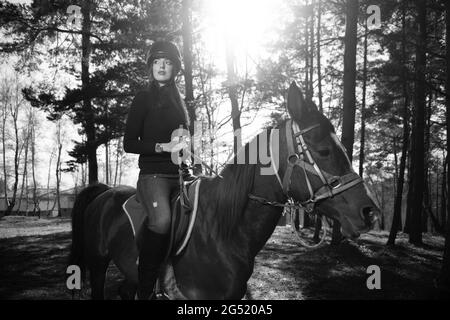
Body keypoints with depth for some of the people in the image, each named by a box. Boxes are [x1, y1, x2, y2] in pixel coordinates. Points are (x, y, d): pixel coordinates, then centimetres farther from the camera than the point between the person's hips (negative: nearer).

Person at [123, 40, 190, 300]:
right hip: (153, 174, -7)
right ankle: (145, 290, -20)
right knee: (161, 220, -31)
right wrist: (163, 146, -14)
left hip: (179, 174, 7)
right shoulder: (143, 100, 4)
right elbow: (129, 144, -3)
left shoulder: (179, 101, 20)